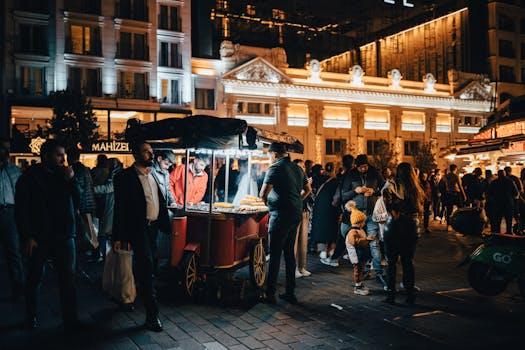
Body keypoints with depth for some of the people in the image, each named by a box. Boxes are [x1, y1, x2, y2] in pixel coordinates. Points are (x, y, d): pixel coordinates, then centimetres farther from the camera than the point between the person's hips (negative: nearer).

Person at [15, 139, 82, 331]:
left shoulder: (64, 175, 9)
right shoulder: (30, 177, -2)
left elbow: (78, 199, 6)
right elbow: (21, 209, -4)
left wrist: (72, 179, -7)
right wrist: (28, 236, -10)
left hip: (64, 236, 3)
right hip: (39, 239, -2)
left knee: (68, 279, 0)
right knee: (35, 279, 11)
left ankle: (71, 320, 6)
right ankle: (31, 318, 29)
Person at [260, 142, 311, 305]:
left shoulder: (276, 168, -11)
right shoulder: (297, 168, 13)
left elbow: (263, 193, -17)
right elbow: (307, 189, 25)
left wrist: (267, 203, 3)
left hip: (281, 216, -8)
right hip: (296, 214, 8)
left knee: (275, 254, -1)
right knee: (289, 252, 14)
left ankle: (270, 293, 4)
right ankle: (290, 292, 18)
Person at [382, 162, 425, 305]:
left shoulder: (392, 185, -6)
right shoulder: (416, 190, 7)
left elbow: (386, 192, -26)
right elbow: (419, 209, 9)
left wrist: (393, 211, -17)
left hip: (393, 226, -3)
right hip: (411, 228, 3)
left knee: (391, 262, 6)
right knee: (408, 262, 13)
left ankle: (391, 293, 7)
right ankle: (410, 294, 16)